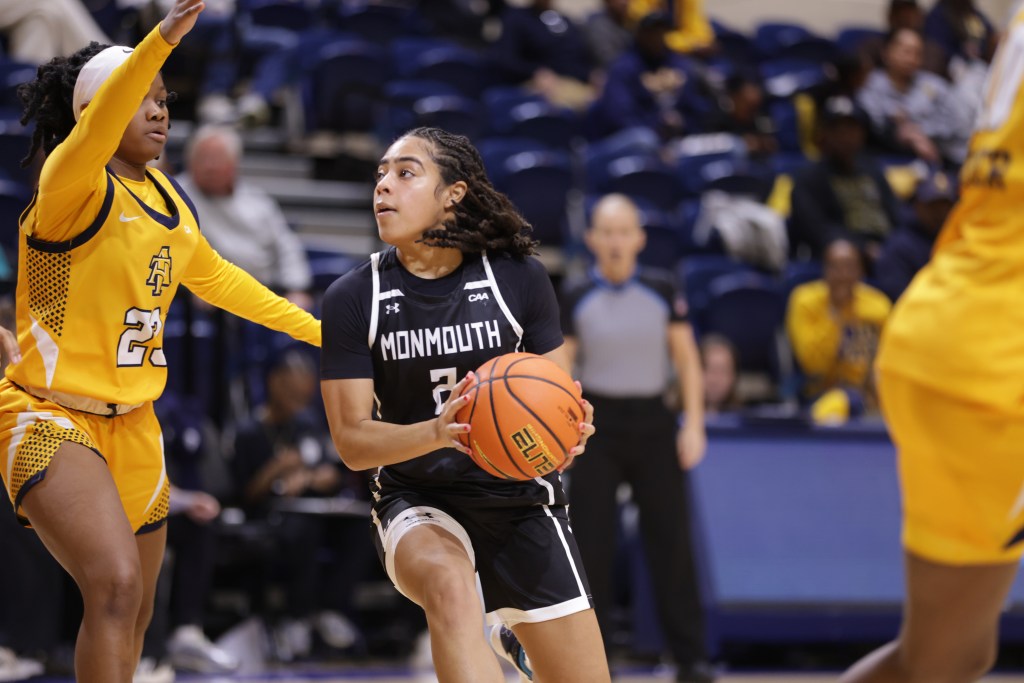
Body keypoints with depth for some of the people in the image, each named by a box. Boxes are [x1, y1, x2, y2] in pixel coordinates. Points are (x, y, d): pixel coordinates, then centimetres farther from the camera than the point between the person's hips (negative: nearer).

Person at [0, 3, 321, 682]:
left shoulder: (170, 201, 9)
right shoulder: (74, 186, -15)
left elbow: (218, 278, 27)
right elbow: (96, 129, -38)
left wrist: (317, 329, 32)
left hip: (133, 423, 8)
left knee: (134, 619, 14)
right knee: (116, 586, -28)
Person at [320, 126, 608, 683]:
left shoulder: (518, 278, -7)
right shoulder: (353, 298, -8)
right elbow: (352, 440, -11)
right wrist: (438, 432, -31)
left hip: (519, 499, 2)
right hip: (418, 505, -2)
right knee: (448, 581, -39)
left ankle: (511, 634, 36)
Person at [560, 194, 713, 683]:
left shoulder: (662, 292, 0)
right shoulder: (576, 299, -2)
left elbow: (687, 361, 5)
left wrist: (694, 424, -2)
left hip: (652, 422, 0)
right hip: (597, 423, 0)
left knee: (671, 540, 0)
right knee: (590, 546, -1)